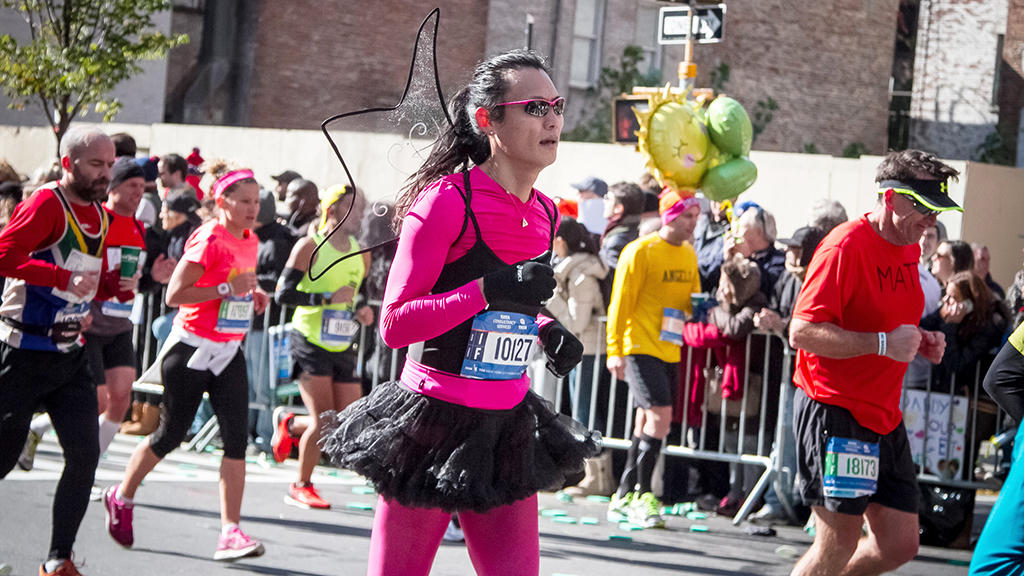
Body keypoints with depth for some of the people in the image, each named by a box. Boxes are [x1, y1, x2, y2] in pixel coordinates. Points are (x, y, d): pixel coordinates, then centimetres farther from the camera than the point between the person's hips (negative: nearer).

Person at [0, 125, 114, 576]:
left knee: (85, 453, -5)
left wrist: (85, 307, 7)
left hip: (69, 354, 7)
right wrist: (66, 279, -32)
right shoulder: (46, 204, -13)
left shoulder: (100, 215, 12)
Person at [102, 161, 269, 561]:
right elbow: (174, 294, -20)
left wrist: (253, 295, 6)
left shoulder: (250, 241, 9)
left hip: (230, 351, 7)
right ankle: (121, 498, 30)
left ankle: (230, 532, -9)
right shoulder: (209, 239, -15)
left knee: (236, 439, -7)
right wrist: (227, 289, -24)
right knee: (171, 434, 5)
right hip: (192, 349, -7)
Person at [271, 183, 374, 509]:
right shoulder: (310, 247, -8)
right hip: (310, 343, -6)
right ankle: (302, 487, 9)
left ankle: (289, 424, 27)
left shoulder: (361, 255, 10)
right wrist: (327, 298, -23)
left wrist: (362, 310, 2)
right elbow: (283, 294, -14)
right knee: (324, 421, -11)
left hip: (342, 347, 6)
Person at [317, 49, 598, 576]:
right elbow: (395, 323, -17)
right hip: (435, 421, -6)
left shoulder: (543, 212, 8)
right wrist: (489, 290, -26)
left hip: (509, 430, 6)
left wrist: (546, 330, 5)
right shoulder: (446, 200, -13)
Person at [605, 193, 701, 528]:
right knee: (660, 415, -17)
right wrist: (615, 350, -14)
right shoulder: (640, 251, -10)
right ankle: (642, 495, -8)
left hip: (670, 350, 7)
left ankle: (624, 495, 20)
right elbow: (621, 303, -10)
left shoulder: (689, 255, 12)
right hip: (640, 346, -7)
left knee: (648, 422, 11)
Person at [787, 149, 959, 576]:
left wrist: (919, 342, 6)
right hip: (834, 411, -8)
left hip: (883, 416, 9)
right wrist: (882, 343, -26)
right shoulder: (845, 247, -15)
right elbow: (802, 332, -21)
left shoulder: (909, 249, 12)